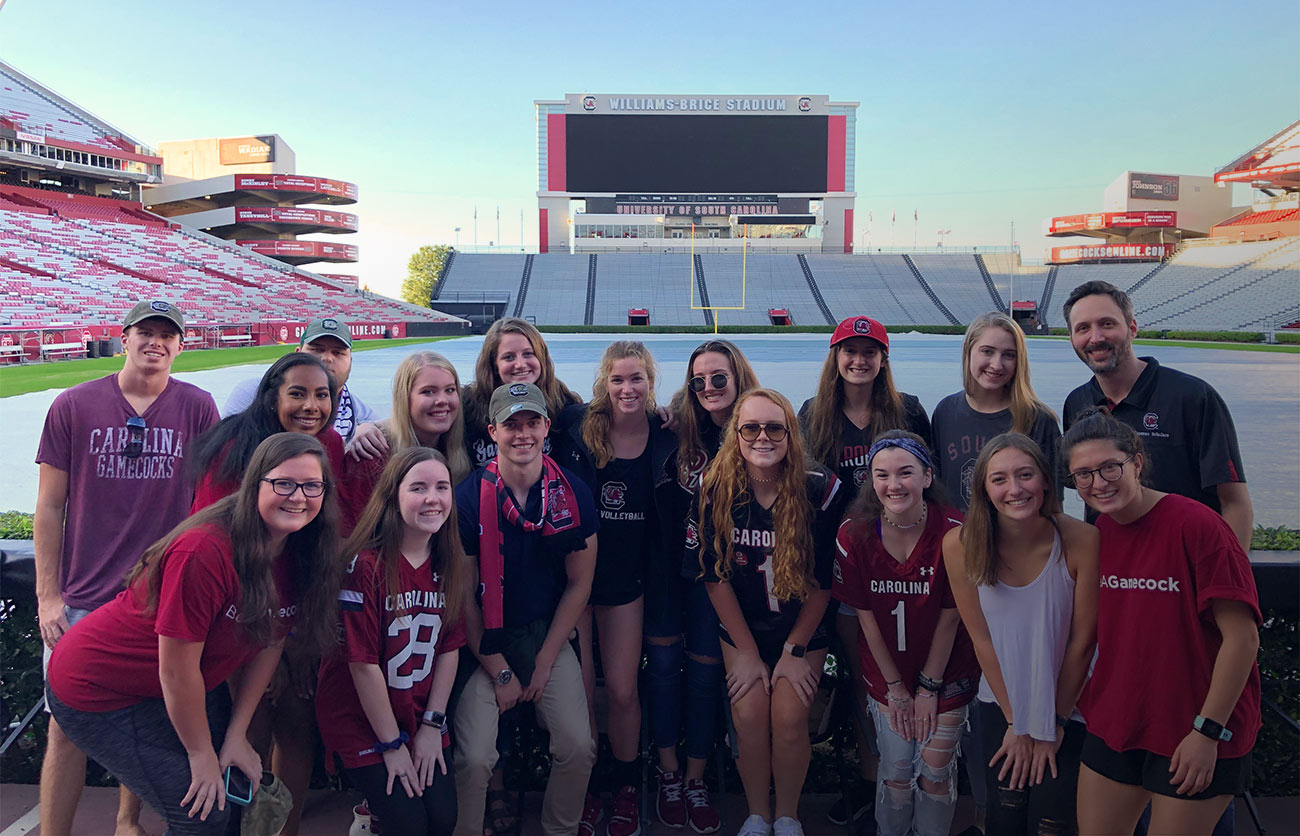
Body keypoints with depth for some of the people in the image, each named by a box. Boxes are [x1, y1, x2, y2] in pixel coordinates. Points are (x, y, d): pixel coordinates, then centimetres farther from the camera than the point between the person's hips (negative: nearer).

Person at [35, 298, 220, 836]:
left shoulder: (197, 408, 0)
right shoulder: (74, 405, -1)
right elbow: (50, 507, 3)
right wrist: (47, 595, 0)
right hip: (82, 600, -1)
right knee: (66, 727, 3)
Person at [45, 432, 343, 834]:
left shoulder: (300, 553, -10)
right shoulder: (204, 552, -33)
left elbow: (269, 643, -1)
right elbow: (176, 671, -26)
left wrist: (236, 735, -2)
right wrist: (201, 753, -13)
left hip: (188, 687, 7)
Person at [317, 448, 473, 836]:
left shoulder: (451, 566, -2)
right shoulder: (365, 564, -19)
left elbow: (449, 648, 2)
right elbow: (363, 662, -18)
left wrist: (433, 724, -3)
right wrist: (392, 744, -13)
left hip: (422, 717, 5)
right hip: (360, 720, -5)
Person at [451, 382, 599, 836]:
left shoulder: (574, 493, -5)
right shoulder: (468, 497, -12)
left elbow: (579, 583, 2)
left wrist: (544, 662, -1)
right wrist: (500, 672, -6)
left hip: (548, 633, 2)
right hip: (485, 641, -2)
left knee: (578, 747, -11)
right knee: (474, 758, -15)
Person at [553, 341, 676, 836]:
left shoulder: (666, 436, -2)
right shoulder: (578, 425, -9)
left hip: (625, 578, 1)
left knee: (623, 691, 8)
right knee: (579, 692, 6)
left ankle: (627, 786, 32)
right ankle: (584, 790, 29)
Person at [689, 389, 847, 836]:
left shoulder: (822, 489, -18)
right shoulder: (716, 489, -15)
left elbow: (823, 581, -10)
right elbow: (716, 576, -8)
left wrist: (795, 650, -6)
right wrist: (747, 652, -5)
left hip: (804, 628, -1)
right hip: (742, 628, 1)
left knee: (789, 716, -11)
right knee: (749, 713, -10)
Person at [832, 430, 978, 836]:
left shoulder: (953, 532, -19)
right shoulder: (854, 533, -14)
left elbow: (949, 616, -12)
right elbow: (866, 616, -7)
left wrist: (929, 686, -7)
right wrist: (896, 688, -4)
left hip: (946, 674, -1)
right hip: (887, 675, 1)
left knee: (935, 772, 7)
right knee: (896, 770, 9)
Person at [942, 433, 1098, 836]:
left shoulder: (1082, 540, -21)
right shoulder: (960, 545, -16)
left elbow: (1082, 640, -11)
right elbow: (982, 638, -7)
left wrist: (1054, 724, -4)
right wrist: (1015, 723, -3)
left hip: (1069, 703, -1)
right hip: (1001, 701, 1)